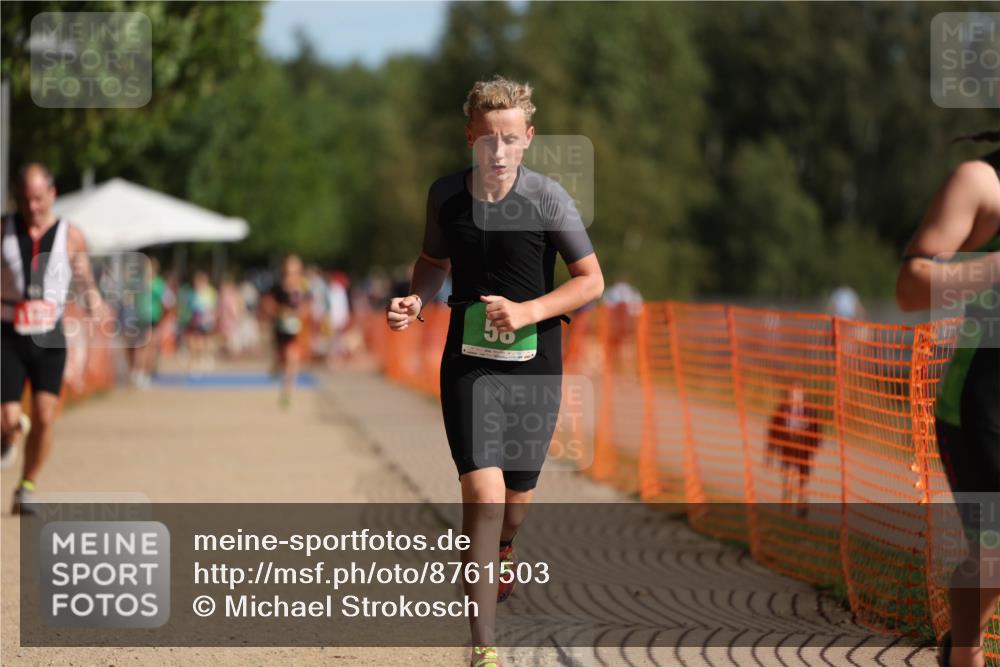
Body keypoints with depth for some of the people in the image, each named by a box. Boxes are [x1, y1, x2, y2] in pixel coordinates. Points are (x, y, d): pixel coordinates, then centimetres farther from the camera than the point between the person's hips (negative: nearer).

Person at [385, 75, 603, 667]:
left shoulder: (548, 199, -10)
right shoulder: (446, 195, -2)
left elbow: (592, 280, -5)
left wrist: (527, 312, -18)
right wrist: (416, 300, -4)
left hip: (535, 364, 0)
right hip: (469, 363, 0)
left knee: (518, 492, 14)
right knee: (483, 493, -15)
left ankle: (504, 551, 53)